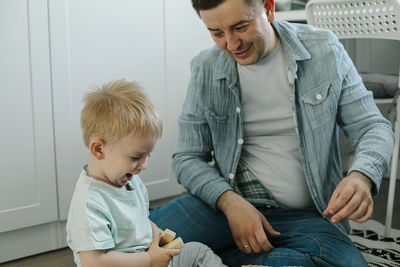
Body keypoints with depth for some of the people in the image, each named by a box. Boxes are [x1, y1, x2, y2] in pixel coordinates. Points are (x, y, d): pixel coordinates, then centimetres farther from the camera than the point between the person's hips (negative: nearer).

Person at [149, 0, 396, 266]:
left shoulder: (324, 50, -1)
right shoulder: (206, 69, 1)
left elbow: (374, 126, 2)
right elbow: (188, 158, 4)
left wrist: (361, 176, -21)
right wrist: (229, 201, -15)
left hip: (305, 215, 2)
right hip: (230, 202, -1)